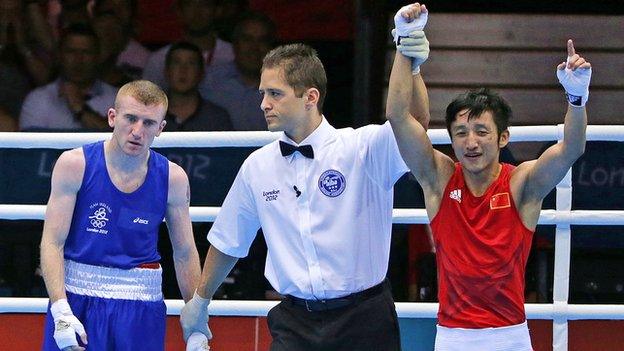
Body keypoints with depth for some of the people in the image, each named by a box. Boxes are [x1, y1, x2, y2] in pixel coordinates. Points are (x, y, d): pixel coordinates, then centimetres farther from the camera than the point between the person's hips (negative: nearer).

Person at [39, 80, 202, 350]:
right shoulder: (75, 164, -5)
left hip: (142, 304, 1)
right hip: (76, 296, -1)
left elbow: (185, 254, 7)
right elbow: (53, 242, -8)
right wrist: (61, 312, -19)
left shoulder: (172, 178, 0)